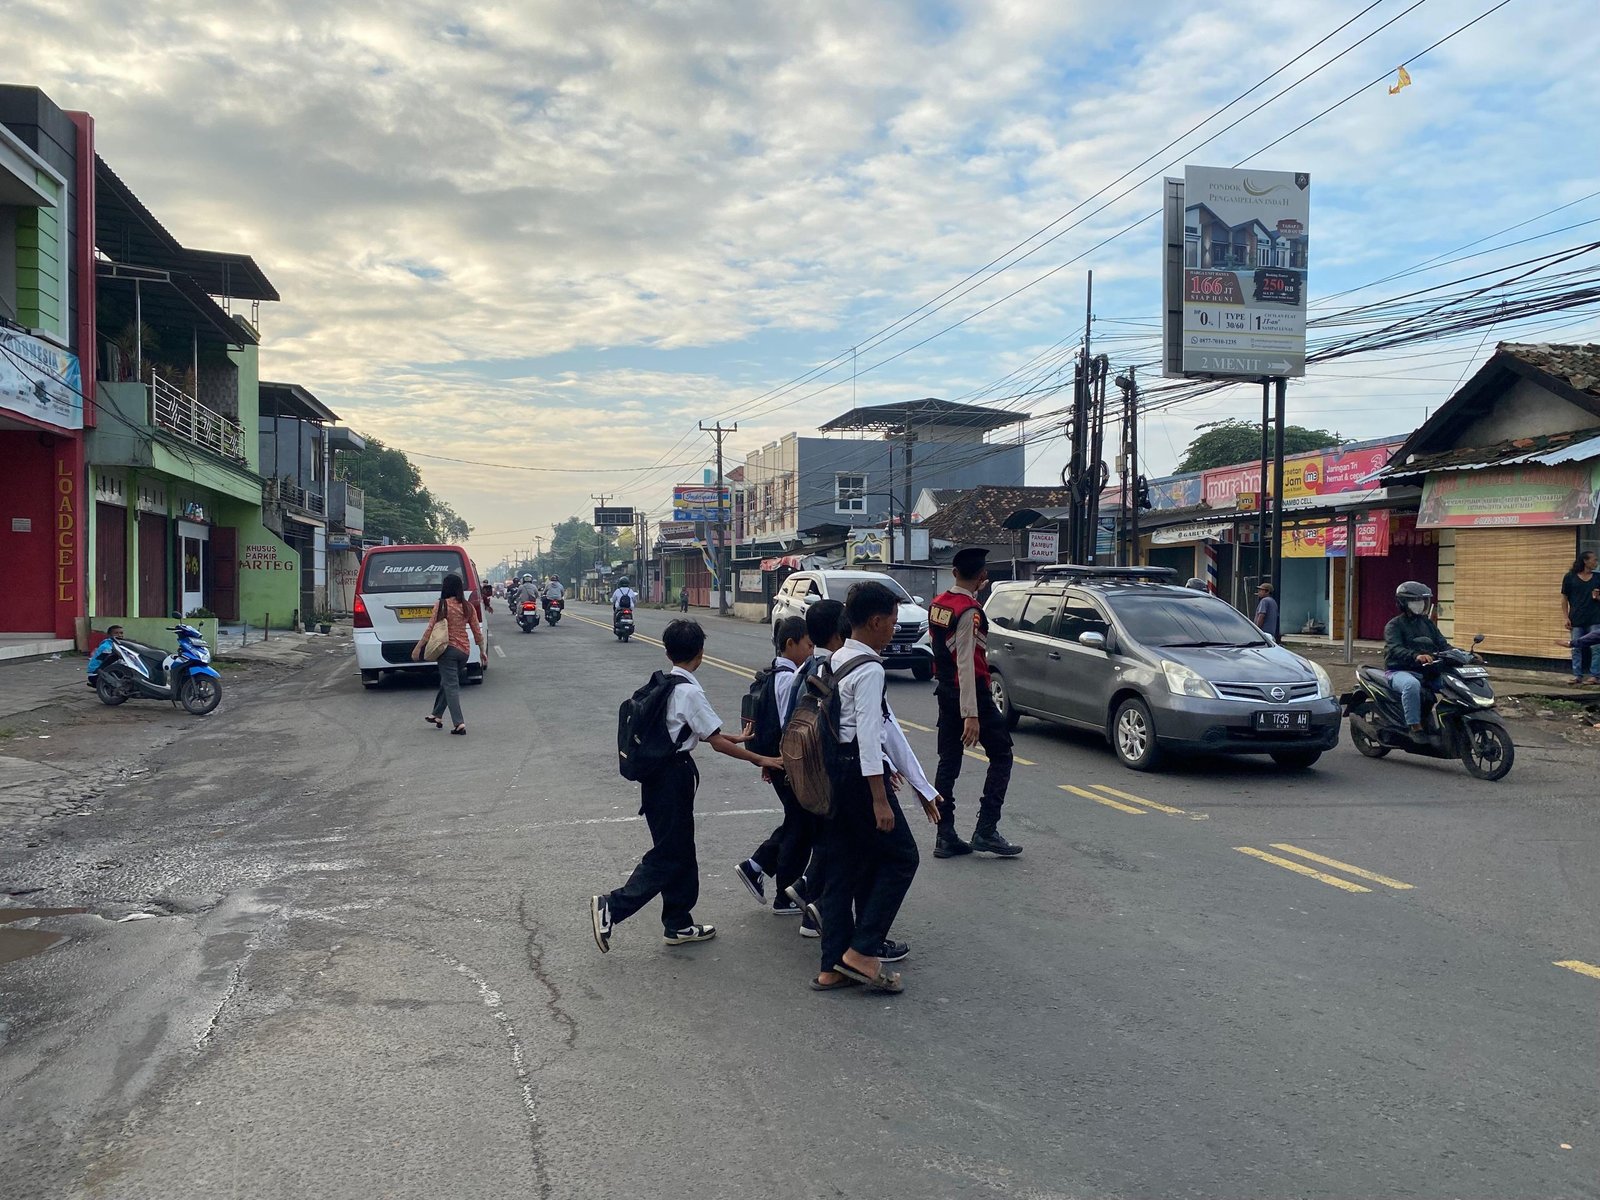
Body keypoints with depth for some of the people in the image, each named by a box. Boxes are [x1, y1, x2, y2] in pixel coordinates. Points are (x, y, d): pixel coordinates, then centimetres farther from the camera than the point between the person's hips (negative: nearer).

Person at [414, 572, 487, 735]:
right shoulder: (468, 607, 3)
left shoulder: (442, 605, -10)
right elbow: (477, 631, 5)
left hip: (448, 649, -5)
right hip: (464, 650, 5)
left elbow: (430, 629, -11)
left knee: (451, 686, -4)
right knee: (447, 682, 22)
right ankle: (437, 715, 33)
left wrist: (418, 648, -5)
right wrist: (482, 650, 17)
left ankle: (459, 724, -13)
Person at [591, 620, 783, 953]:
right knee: (667, 856, -1)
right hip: (673, 775, -9)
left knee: (680, 851, 16)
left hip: (657, 773, 9)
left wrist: (736, 737, 24)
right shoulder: (690, 692, -18)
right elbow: (717, 742, -15)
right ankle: (611, 907, -4)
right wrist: (760, 760, -7)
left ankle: (678, 925, 24)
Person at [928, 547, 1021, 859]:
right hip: (970, 692, -8)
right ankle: (986, 831, -1)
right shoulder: (970, 611, -19)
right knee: (1001, 754, 5)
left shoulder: (938, 603, 5)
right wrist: (971, 715, -26)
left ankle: (945, 837, 12)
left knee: (948, 761, 10)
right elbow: (966, 664, -24)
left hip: (945, 690, 8)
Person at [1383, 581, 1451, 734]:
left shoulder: (1427, 623, 19)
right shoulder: (1394, 625, -3)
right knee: (1412, 685, -39)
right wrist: (1416, 656, -41)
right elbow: (1394, 649, -21)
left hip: (1427, 671, 7)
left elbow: (1442, 644, 12)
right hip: (1400, 671, -6)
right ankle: (1415, 727, -36)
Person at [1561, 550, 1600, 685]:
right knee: (1576, 648, 3)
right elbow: (1564, 598, 4)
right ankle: (1577, 675, 8)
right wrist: (1566, 617, -2)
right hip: (1576, 619, -1)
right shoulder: (1570, 577, 1)